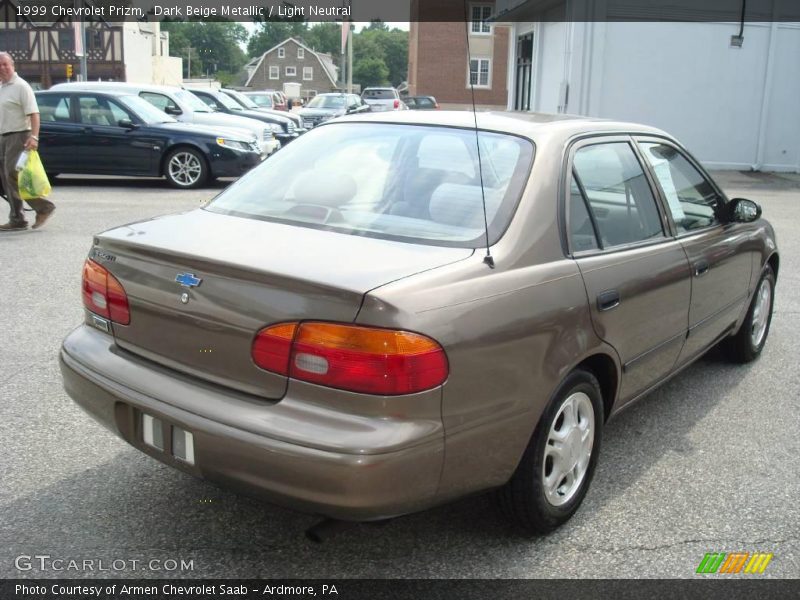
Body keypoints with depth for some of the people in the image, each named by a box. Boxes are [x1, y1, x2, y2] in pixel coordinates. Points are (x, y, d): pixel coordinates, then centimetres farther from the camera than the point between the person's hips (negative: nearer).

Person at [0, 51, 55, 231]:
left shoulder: (20, 86, -9)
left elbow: (33, 113, -18)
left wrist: (34, 137, -29)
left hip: (18, 137, -9)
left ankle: (43, 207, -5)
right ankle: (17, 219, 10)